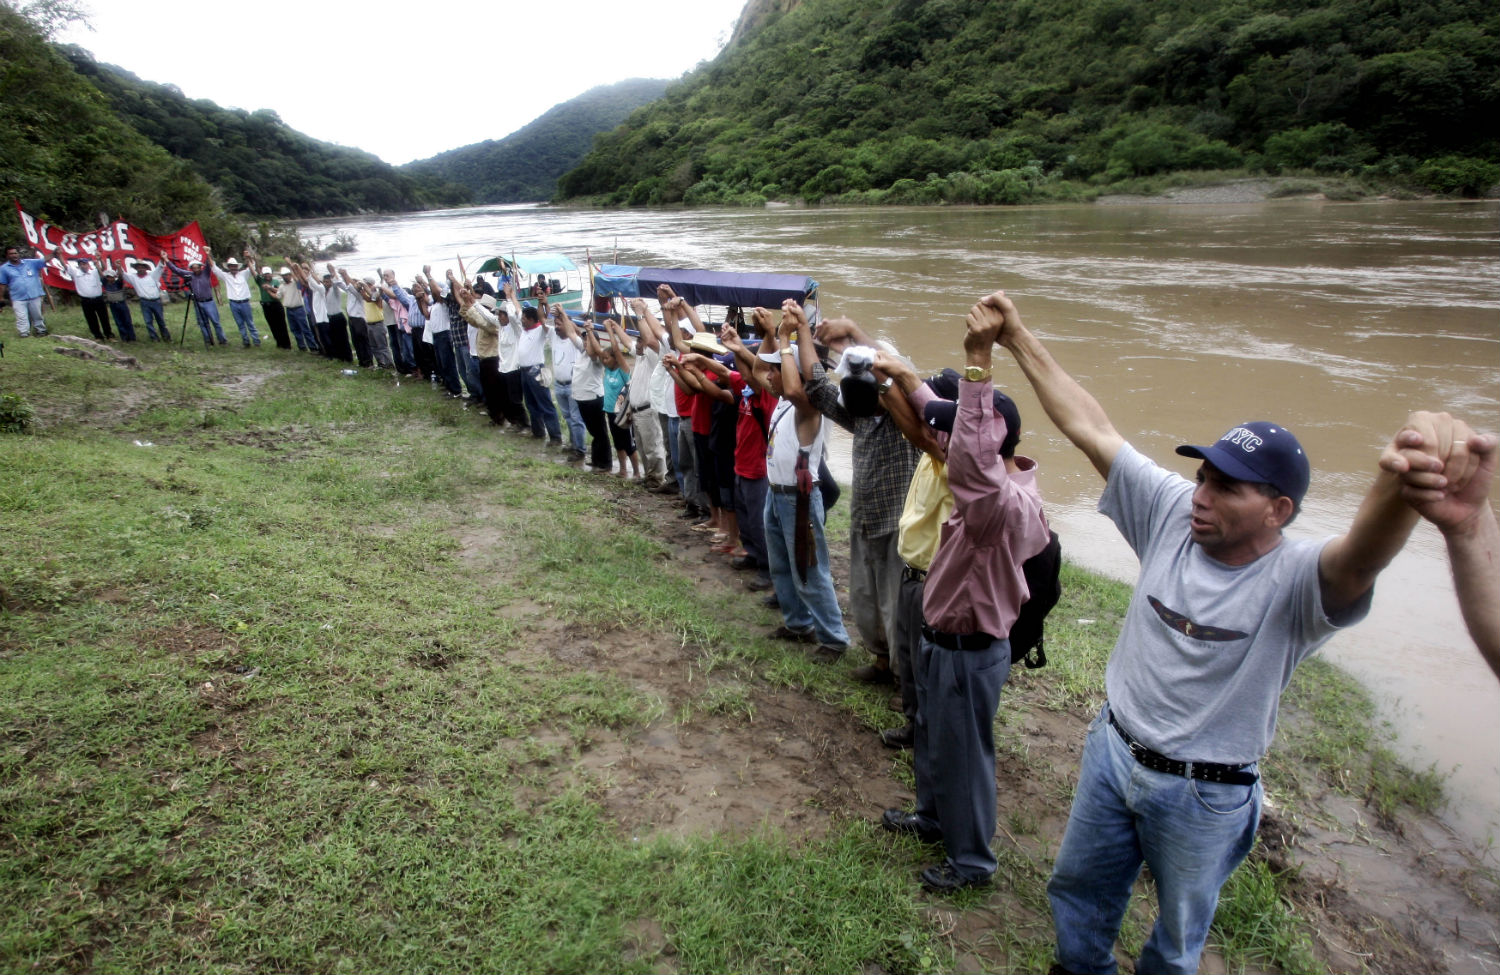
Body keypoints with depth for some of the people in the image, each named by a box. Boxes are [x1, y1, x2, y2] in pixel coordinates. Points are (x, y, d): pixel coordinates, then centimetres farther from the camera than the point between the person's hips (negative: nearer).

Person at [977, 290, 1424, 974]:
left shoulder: (1295, 579, -26)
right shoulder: (1173, 512, -13)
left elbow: (1362, 558, -50)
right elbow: (1089, 428, -14)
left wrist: (1403, 484, -73)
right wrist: (1019, 341, -15)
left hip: (1204, 797, -4)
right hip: (1111, 750, 4)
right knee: (1079, 890, 26)